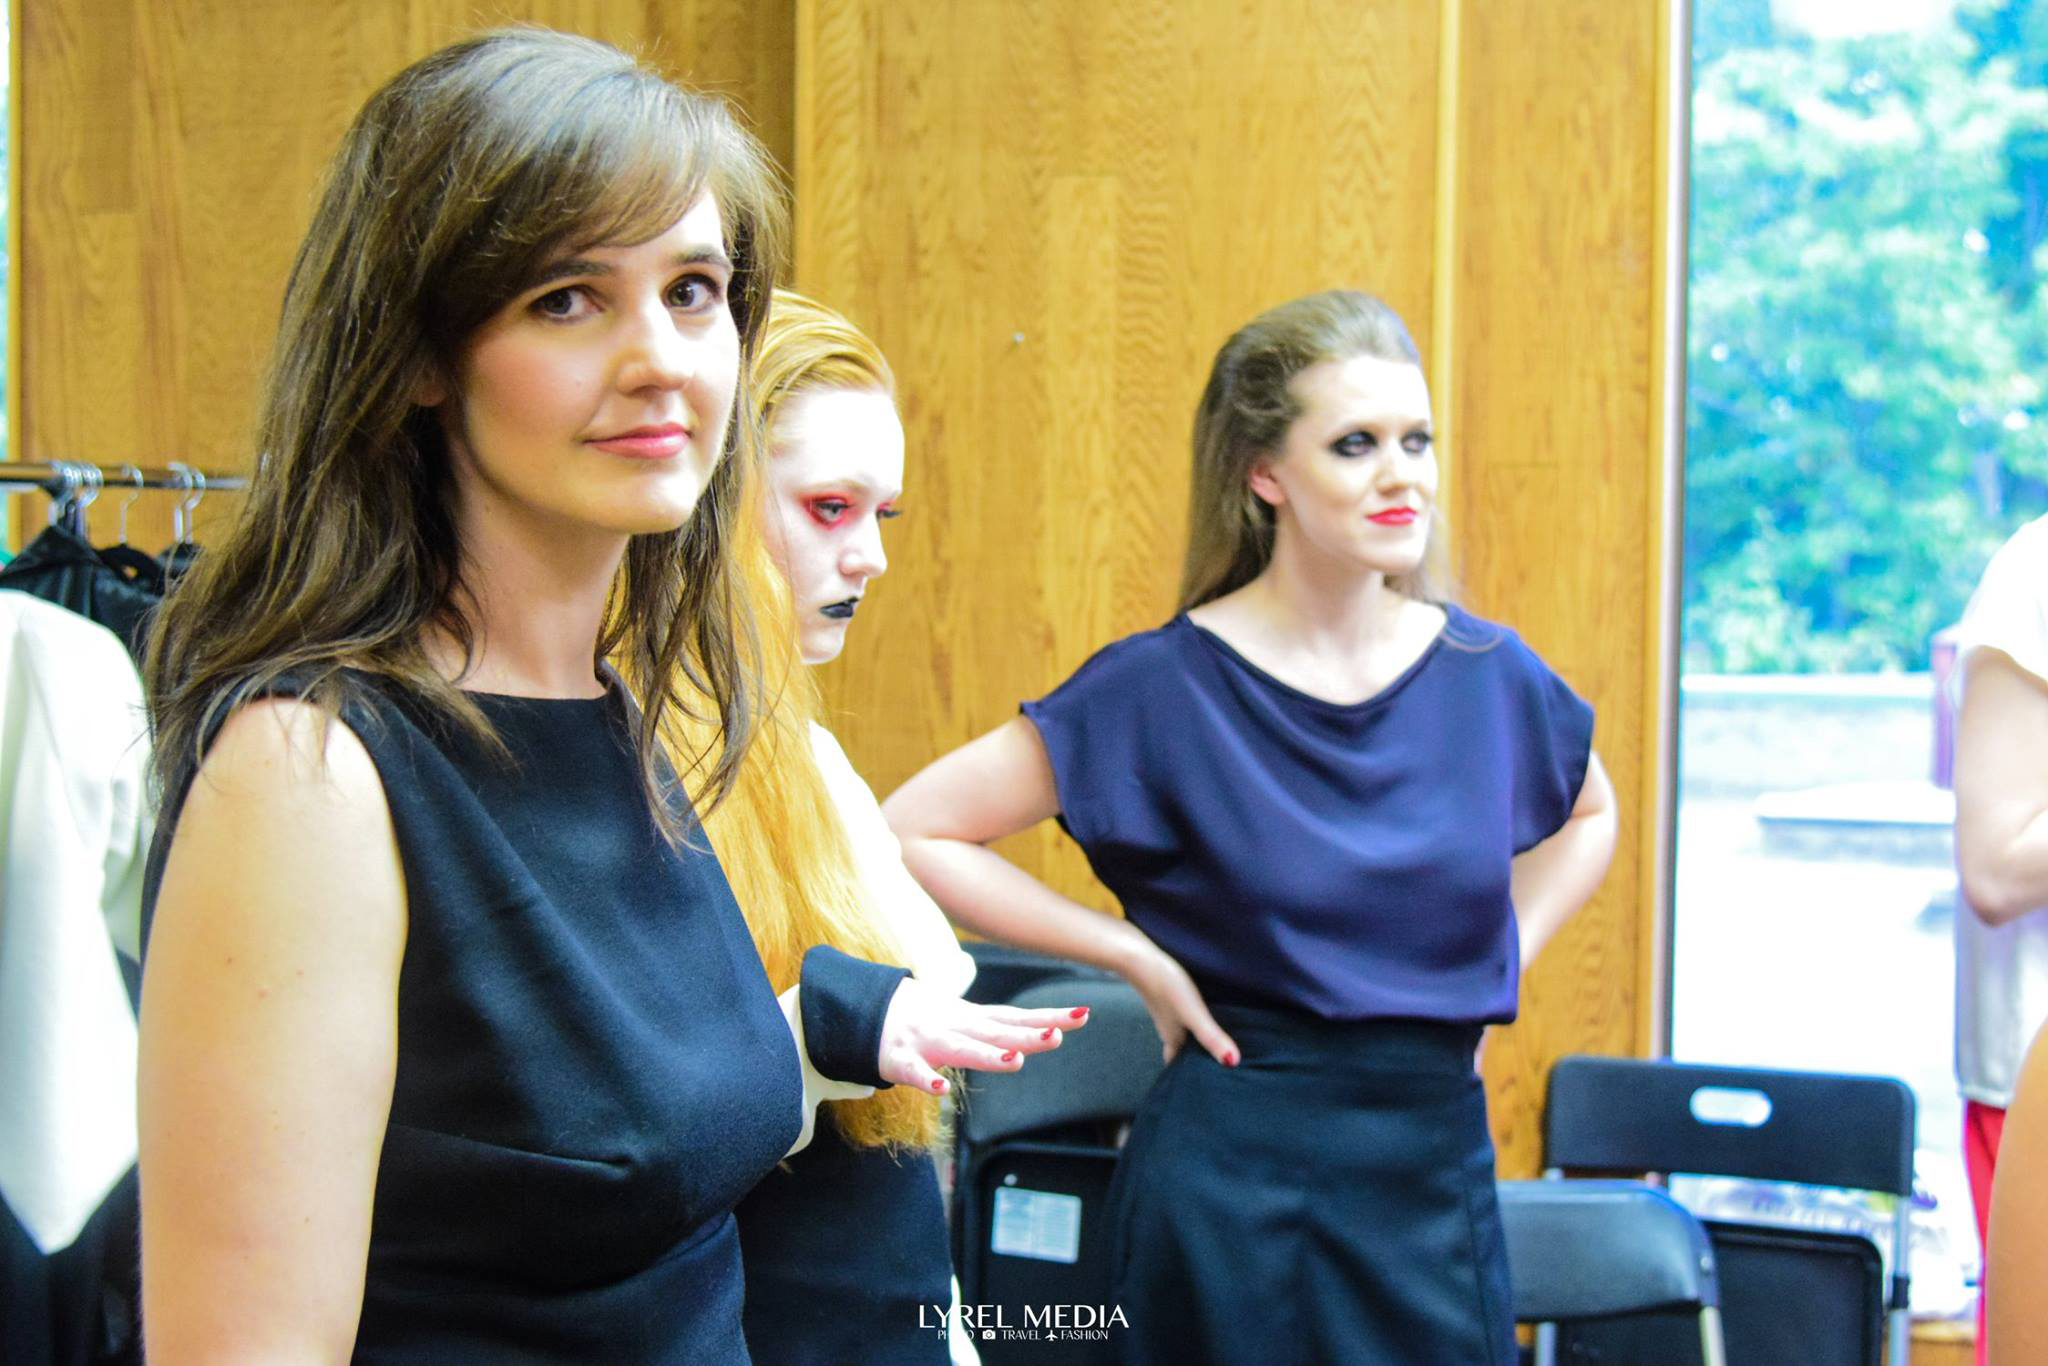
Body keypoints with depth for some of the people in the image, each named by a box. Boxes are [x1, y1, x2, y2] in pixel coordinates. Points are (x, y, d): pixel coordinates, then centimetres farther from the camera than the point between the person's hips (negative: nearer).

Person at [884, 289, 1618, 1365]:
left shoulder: (1488, 674, 1)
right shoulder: (1166, 688, -11)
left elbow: (1589, 817, 23)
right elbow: (914, 833, -12)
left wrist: (1497, 966, 8)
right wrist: (1143, 959, -12)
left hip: (1440, 1165, 4)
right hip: (1237, 1174, -4)